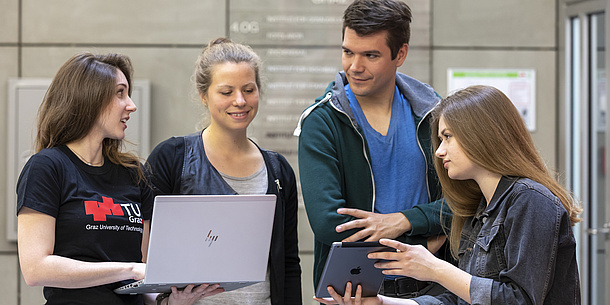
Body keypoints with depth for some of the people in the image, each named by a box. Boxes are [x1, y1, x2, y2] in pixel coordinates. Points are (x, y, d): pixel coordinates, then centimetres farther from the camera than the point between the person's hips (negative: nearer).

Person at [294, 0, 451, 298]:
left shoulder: (430, 112, 0)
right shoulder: (321, 122, -9)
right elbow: (327, 223, -20)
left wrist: (404, 221, -21)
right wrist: (421, 244, -17)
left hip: (427, 290, 2)